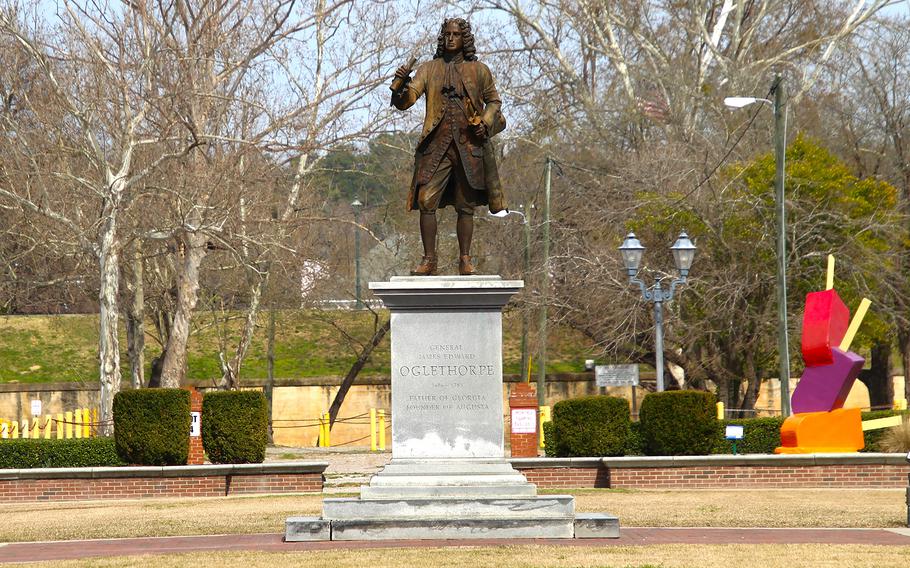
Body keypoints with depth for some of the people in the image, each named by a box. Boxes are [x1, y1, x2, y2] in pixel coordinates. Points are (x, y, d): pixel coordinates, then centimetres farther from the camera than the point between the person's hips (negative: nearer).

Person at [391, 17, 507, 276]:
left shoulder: (478, 70, 8)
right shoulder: (429, 69, 8)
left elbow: (494, 101, 18)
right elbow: (405, 102, 0)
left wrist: (485, 123, -1)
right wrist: (401, 86, -22)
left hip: (468, 145, 0)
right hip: (436, 145, 0)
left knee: (465, 205, 3)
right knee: (426, 201, -9)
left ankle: (465, 259, 10)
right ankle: (429, 259, -2)